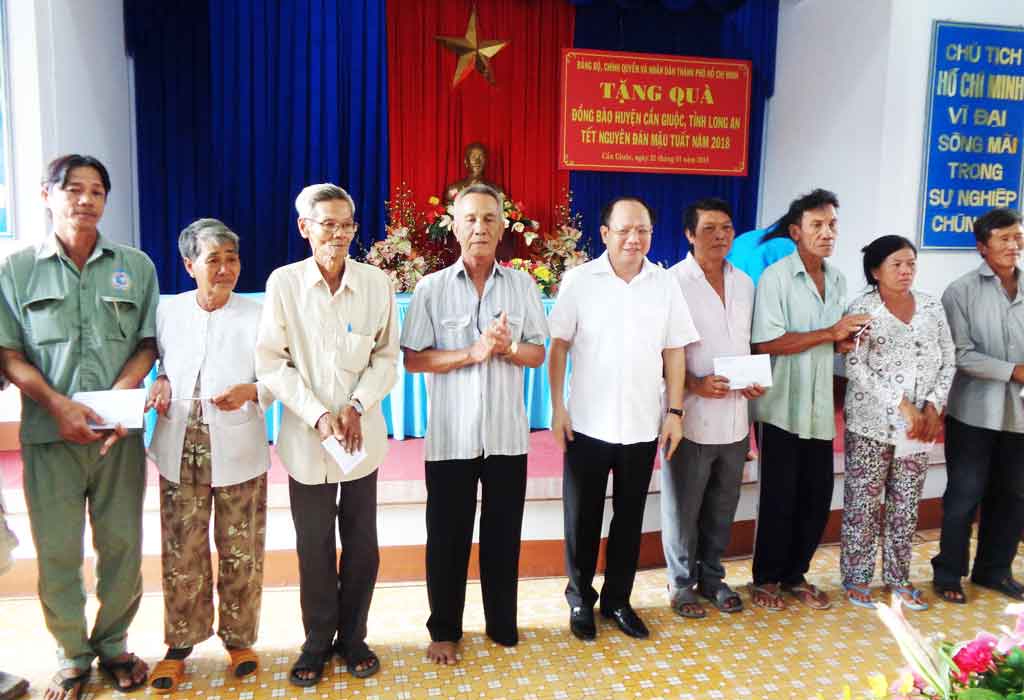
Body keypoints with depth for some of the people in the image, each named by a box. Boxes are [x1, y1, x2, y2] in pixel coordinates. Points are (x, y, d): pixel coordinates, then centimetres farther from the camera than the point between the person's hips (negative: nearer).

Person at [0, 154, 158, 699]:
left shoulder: (135, 266, 6)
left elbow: (148, 343, 6)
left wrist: (122, 393, -10)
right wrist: (58, 403, -14)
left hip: (119, 431, 1)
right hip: (49, 431, -1)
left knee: (122, 544, 7)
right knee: (57, 551, 6)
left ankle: (113, 644, 28)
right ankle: (71, 655, 25)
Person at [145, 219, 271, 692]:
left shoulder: (257, 316, -3)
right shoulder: (167, 310, 5)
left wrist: (251, 392, -21)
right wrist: (160, 382, -1)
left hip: (238, 453, -2)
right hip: (180, 452, 2)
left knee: (240, 554, 8)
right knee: (181, 555, 8)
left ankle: (239, 639, 28)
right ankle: (179, 646, 26)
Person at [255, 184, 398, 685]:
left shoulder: (377, 283, -3)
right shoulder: (283, 282, -5)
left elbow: (387, 357, 3)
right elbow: (271, 362, -5)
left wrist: (358, 406, -11)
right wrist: (318, 415, -14)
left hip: (364, 436, 1)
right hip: (306, 438, -1)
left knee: (362, 544, 10)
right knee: (314, 547, 10)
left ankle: (353, 637, 29)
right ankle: (318, 641, 28)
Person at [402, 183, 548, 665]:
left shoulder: (523, 285, 4)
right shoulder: (431, 288, -2)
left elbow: (538, 353, 6)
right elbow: (412, 359, -5)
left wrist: (507, 348, -15)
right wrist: (471, 354, -17)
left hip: (507, 434, 2)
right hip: (450, 436, -1)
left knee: (503, 534, 12)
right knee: (447, 537, 9)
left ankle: (503, 625, 30)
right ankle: (444, 630, 26)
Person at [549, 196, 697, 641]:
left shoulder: (665, 284, 2)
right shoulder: (579, 280, -4)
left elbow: (674, 352, 5)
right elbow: (559, 346, -3)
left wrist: (674, 412, 1)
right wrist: (557, 407, -7)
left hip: (643, 426, 2)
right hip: (587, 425, -2)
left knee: (630, 518, 13)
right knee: (582, 519, 10)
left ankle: (617, 599, 31)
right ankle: (581, 600, 29)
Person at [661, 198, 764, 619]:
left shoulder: (744, 283, 10)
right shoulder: (672, 282, -10)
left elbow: (747, 343, 17)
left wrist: (755, 380, 0)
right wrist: (695, 384, -21)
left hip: (735, 417, 6)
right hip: (691, 416, -5)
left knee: (722, 507, 17)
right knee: (683, 507, 7)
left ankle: (711, 576, 34)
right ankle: (681, 582, 25)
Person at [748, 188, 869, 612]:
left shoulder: (838, 281, 11)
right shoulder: (776, 277, -11)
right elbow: (766, 343, -19)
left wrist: (845, 343, -1)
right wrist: (830, 333, -21)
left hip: (820, 408, 6)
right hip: (782, 407, -6)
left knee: (817, 497, 10)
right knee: (779, 497, 3)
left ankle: (795, 574, 27)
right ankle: (766, 579, 20)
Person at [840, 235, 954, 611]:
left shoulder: (932, 307, 7)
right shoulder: (862, 309, -7)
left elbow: (947, 362, 8)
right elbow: (856, 369, -14)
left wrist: (933, 407, -6)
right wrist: (903, 407, -17)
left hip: (921, 424, 4)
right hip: (871, 423, -4)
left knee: (906, 504, 12)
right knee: (863, 502, 3)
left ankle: (898, 576, 25)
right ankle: (856, 578, 16)